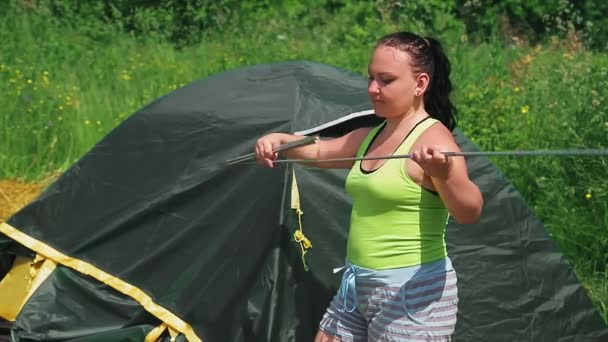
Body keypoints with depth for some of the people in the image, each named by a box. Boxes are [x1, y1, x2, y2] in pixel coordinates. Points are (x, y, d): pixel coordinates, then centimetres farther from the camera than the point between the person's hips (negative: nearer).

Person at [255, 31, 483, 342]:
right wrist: (280, 140, 5)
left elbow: (469, 211, -31)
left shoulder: (433, 139, -17)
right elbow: (320, 152, 26)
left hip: (412, 294, -9)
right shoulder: (370, 137, 9)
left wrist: (444, 174, -51)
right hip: (357, 286, 9)